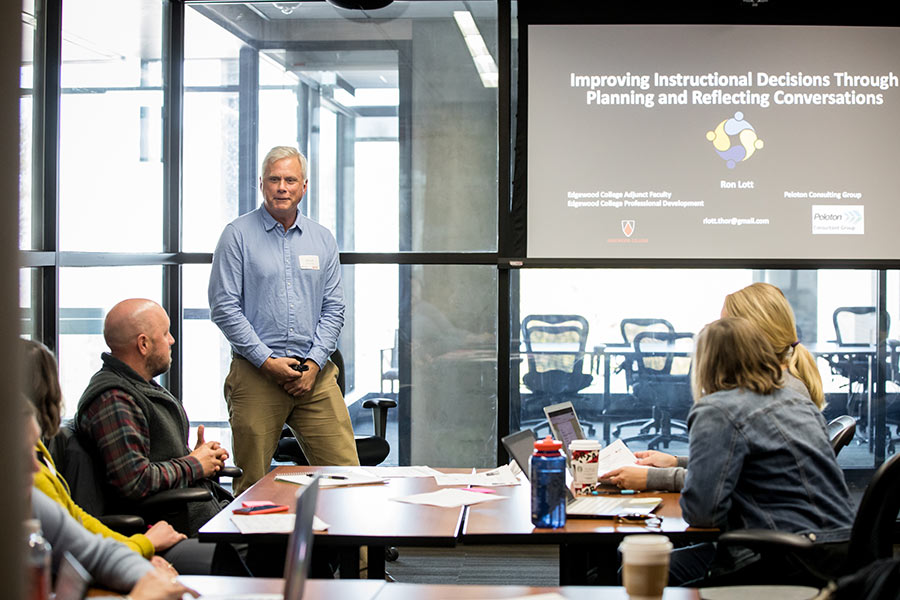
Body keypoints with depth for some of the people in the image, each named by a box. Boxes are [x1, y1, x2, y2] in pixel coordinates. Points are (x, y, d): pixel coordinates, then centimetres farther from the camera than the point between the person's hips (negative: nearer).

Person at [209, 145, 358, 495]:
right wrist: (267, 361, -11)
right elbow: (224, 307, -5)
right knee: (252, 487, 2)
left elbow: (333, 308, 10)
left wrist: (314, 363, -4)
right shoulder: (238, 235, 1)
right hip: (256, 374, -3)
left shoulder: (322, 239, 12)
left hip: (315, 375, 3)